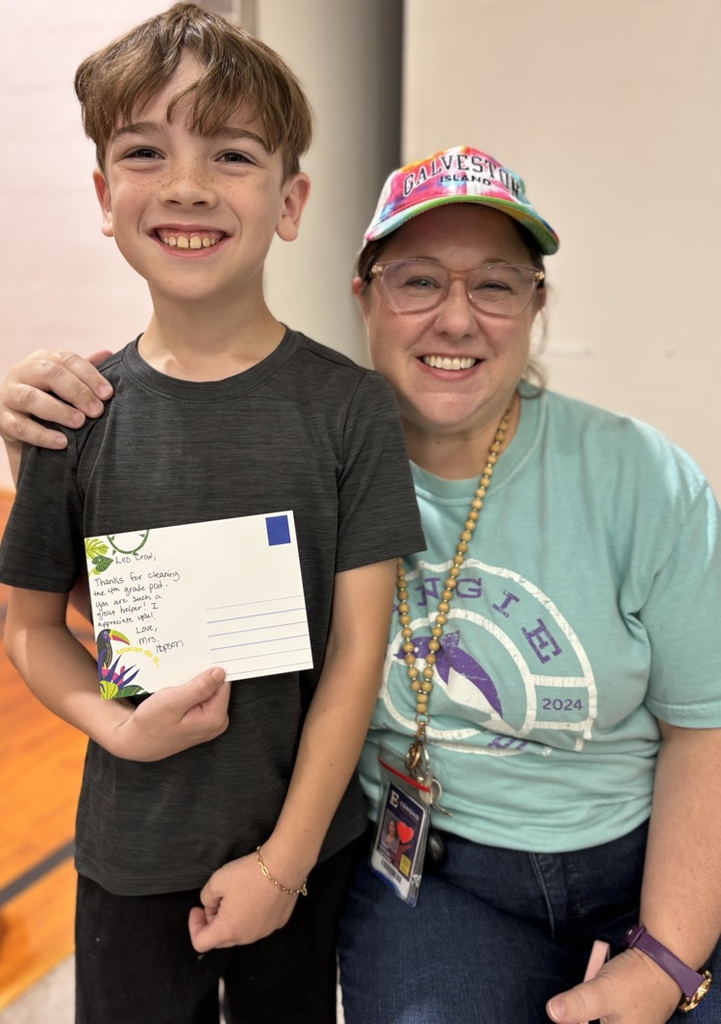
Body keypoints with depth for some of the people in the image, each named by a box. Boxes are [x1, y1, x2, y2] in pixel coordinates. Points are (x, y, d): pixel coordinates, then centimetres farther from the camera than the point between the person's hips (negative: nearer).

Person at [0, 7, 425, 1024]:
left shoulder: (350, 406, -11)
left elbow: (359, 643, -10)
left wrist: (286, 859, -10)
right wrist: (121, 727, -16)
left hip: (309, 842, 0)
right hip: (133, 854, 1)